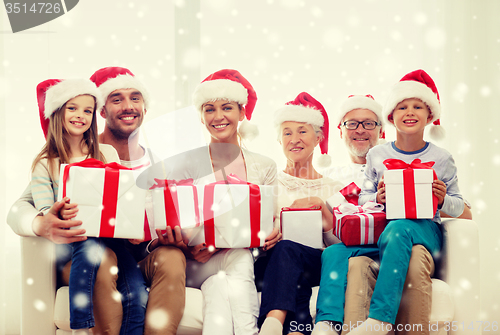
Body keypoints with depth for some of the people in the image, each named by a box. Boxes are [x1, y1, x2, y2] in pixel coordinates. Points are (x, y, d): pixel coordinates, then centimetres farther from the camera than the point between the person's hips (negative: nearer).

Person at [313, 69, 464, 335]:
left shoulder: (441, 158, 8)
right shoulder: (377, 155, 12)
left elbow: (458, 206, 10)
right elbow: (362, 199, 13)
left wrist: (443, 200, -13)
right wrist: (377, 198, -10)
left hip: (423, 229, -3)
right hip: (379, 228, 3)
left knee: (397, 229, -40)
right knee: (334, 252, -23)